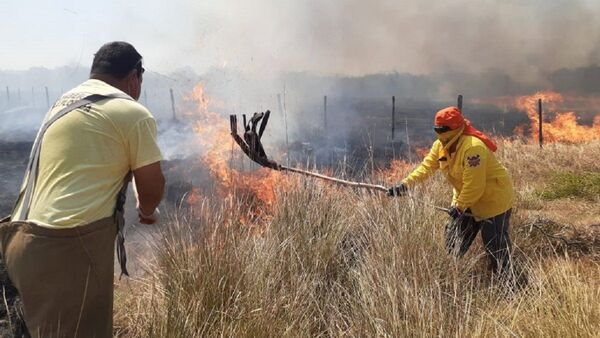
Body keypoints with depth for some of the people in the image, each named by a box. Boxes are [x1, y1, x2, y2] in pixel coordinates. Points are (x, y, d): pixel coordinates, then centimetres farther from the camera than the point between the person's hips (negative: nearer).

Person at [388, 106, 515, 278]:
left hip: (493, 199, -9)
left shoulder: (473, 148, -32)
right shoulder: (440, 145, -5)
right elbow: (426, 167, -7)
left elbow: (474, 185, -30)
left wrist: (459, 206, -22)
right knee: (453, 239, 16)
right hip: (466, 199, 9)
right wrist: (405, 184, -19)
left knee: (495, 245, 1)